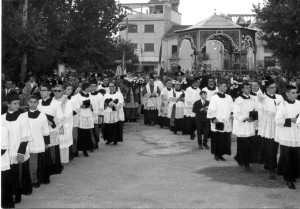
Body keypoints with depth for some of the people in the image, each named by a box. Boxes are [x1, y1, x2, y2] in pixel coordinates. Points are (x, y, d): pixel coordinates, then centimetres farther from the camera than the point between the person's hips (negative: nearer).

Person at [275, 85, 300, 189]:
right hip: (286, 137, -4)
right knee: (286, 159, 2)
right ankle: (288, 180, 12)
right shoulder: (282, 105, -10)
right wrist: (291, 120, -16)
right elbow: (277, 120, -16)